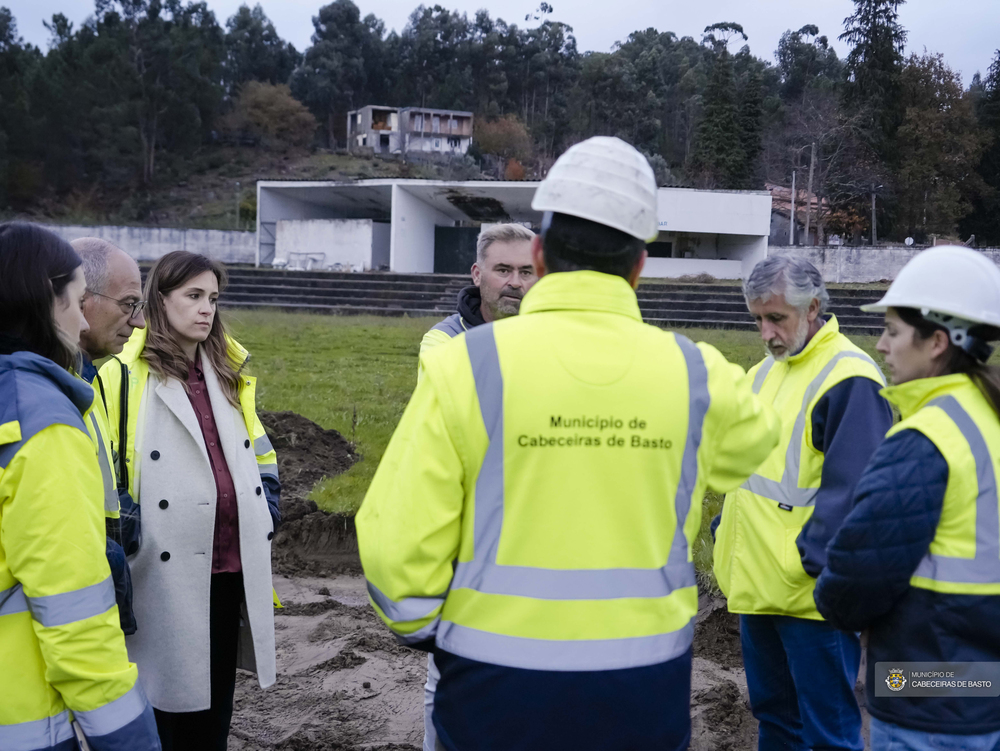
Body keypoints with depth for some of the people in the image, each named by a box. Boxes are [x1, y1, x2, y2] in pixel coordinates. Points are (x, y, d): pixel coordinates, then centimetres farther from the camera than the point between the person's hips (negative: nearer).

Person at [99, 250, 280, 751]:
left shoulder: (229, 373, 12)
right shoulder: (126, 374, -9)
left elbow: (258, 452, 20)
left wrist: (264, 515, 11)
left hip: (232, 560, 6)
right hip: (169, 566, -6)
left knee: (219, 690, 16)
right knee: (175, 687, 4)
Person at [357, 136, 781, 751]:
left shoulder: (465, 365, -13)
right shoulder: (694, 373, -4)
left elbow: (398, 543, -13)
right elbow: (756, 436, 19)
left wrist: (422, 629, 7)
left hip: (499, 684, -2)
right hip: (647, 693, 2)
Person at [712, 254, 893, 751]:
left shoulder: (849, 379, -15)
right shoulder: (766, 371, 14)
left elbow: (850, 486, -19)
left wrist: (811, 561, -19)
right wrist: (727, 537, 15)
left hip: (808, 593, -9)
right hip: (755, 585, 9)